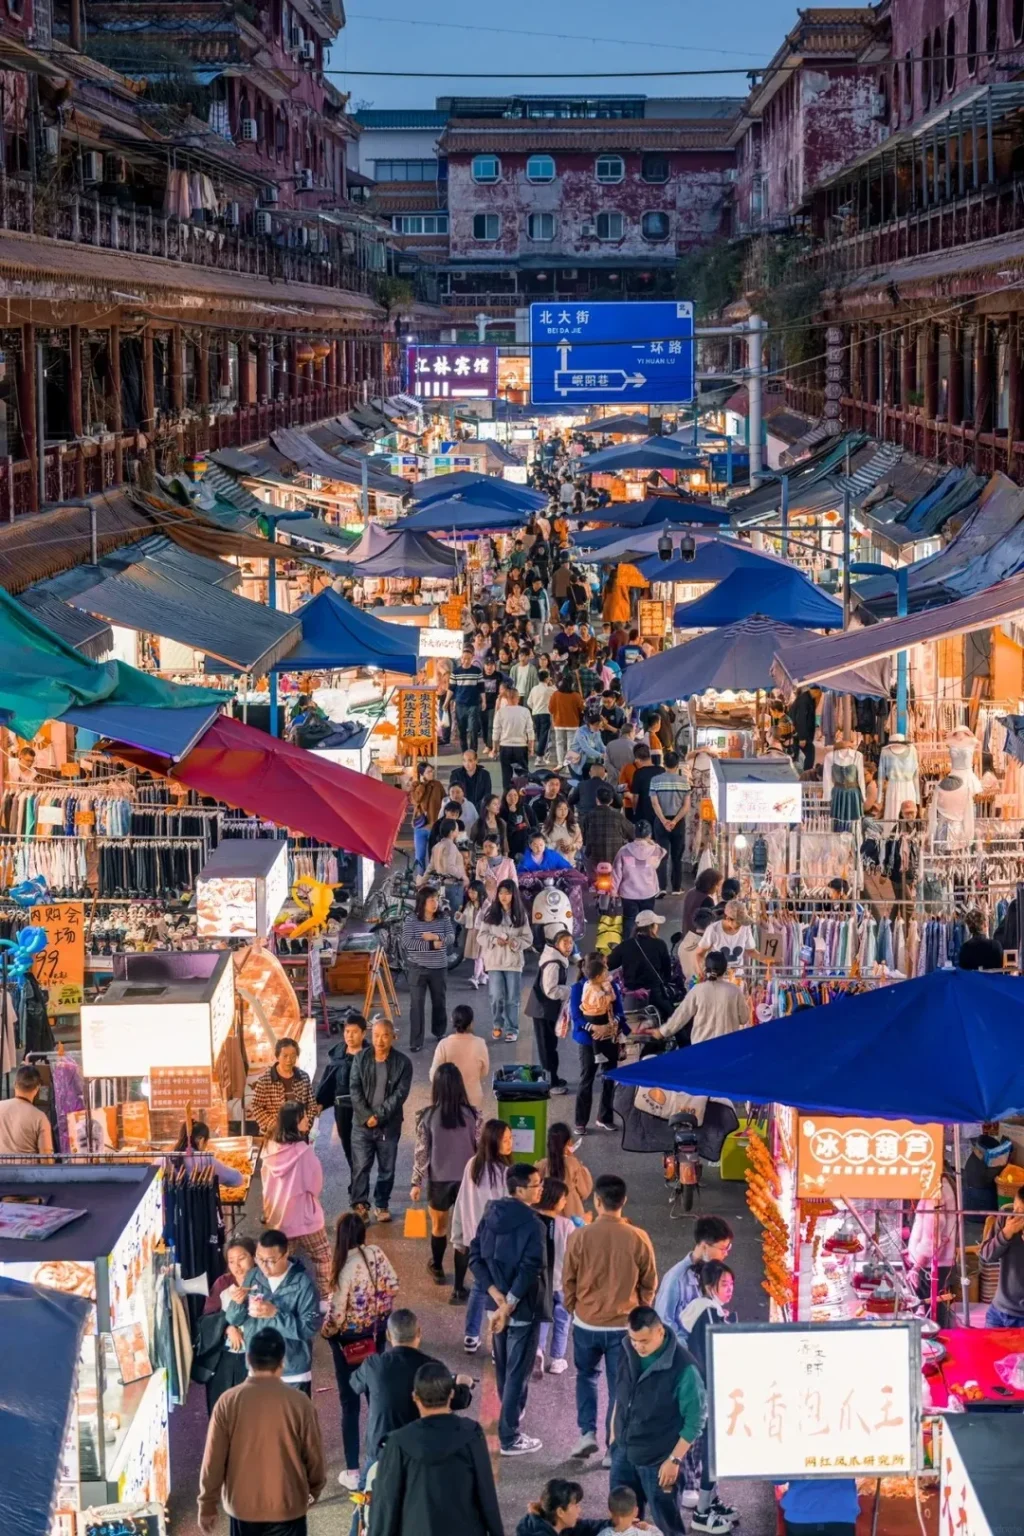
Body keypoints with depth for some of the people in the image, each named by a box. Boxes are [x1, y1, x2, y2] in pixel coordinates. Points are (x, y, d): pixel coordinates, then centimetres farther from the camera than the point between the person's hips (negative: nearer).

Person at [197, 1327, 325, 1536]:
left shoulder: (229, 1401, -8)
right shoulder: (299, 1403, -10)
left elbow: (213, 1460, -4)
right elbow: (314, 1458, -1)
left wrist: (207, 1505, 6)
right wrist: (314, 1491, 18)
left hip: (242, 1505, 1)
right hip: (287, 1506, -1)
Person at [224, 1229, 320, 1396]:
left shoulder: (302, 1283, -14)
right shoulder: (253, 1277, 1)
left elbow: (310, 1327, -20)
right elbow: (234, 1320, 4)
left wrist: (274, 1313, -29)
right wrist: (237, 1303, -18)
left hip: (292, 1375, -5)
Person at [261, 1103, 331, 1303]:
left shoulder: (270, 1149, -6)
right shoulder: (303, 1151, -22)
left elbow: (267, 1184, 7)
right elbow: (315, 1183, -11)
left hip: (279, 1216, 5)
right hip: (304, 1215, -5)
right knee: (322, 1257, 12)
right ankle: (325, 1298, 13)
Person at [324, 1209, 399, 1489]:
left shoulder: (346, 1266, -26)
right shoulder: (377, 1253, -9)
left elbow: (338, 1311, -22)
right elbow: (393, 1287, 0)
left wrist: (326, 1332, -2)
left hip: (349, 1338, -6)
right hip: (376, 1332, 6)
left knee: (350, 1402, 4)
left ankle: (353, 1471, 8)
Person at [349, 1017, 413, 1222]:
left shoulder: (403, 1063, -4)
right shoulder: (361, 1059, 1)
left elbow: (400, 1094, -9)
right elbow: (355, 1090, -2)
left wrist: (379, 1116, -15)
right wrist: (366, 1116, -13)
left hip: (389, 1125, -1)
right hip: (362, 1123, 1)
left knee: (387, 1168, 8)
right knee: (360, 1166, -2)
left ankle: (382, 1205, 21)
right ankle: (359, 1205, 6)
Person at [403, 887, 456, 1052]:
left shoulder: (443, 918, 2)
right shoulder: (411, 920, -9)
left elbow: (451, 937, -7)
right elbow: (406, 942, -18)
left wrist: (436, 937, -26)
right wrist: (431, 945, -20)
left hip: (439, 967, 4)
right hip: (417, 967, -4)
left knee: (440, 1002, 16)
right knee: (417, 1004, -4)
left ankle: (439, 1033, 37)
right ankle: (416, 1041, -1)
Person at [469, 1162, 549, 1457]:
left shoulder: (491, 1214, 2)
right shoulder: (532, 1224, -20)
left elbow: (475, 1257, 0)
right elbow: (529, 1271, -25)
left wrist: (498, 1296, -7)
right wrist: (508, 1307, -20)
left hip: (498, 1303, 7)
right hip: (522, 1308, -7)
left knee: (503, 1366, 24)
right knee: (518, 1372, 2)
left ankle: (511, 1413, 44)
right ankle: (509, 1438, 7)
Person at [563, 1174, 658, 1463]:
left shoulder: (579, 1237, -13)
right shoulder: (638, 1239, -11)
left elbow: (568, 1280, -2)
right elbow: (649, 1284, 0)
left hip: (586, 1323, 0)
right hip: (624, 1325, 0)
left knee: (586, 1376, 23)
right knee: (620, 1385, 9)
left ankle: (587, 1432, 10)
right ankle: (614, 1448, 12)